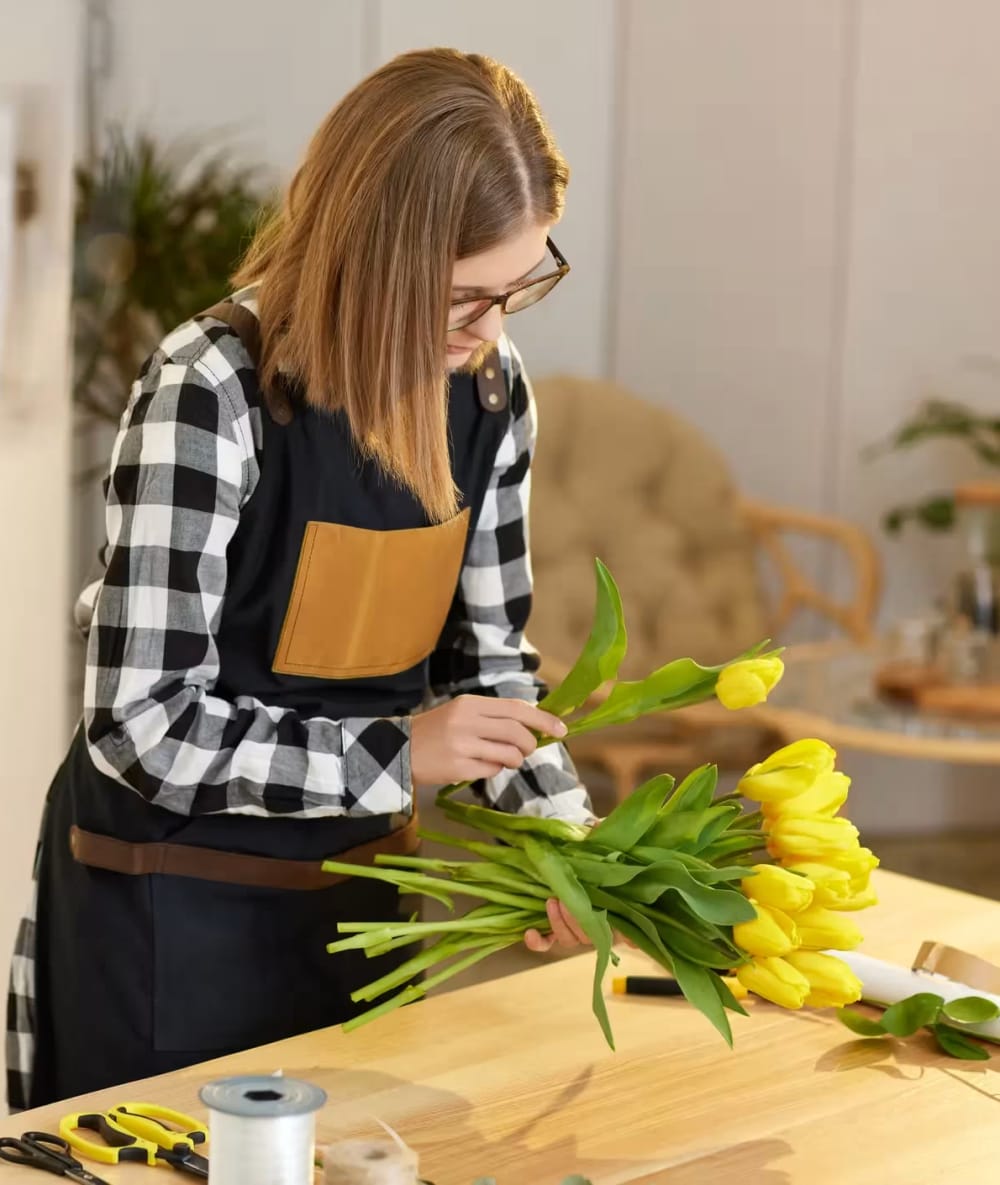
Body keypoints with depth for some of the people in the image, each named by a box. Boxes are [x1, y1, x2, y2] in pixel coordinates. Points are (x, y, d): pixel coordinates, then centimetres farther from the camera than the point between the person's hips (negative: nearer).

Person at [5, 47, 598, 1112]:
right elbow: (144, 725, -23)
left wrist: (562, 825, -10)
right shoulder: (210, 395, -25)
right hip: (175, 904, -6)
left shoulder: (490, 387, -6)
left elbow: (484, 648, 5)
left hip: (358, 876, 6)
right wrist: (395, 752, -22)